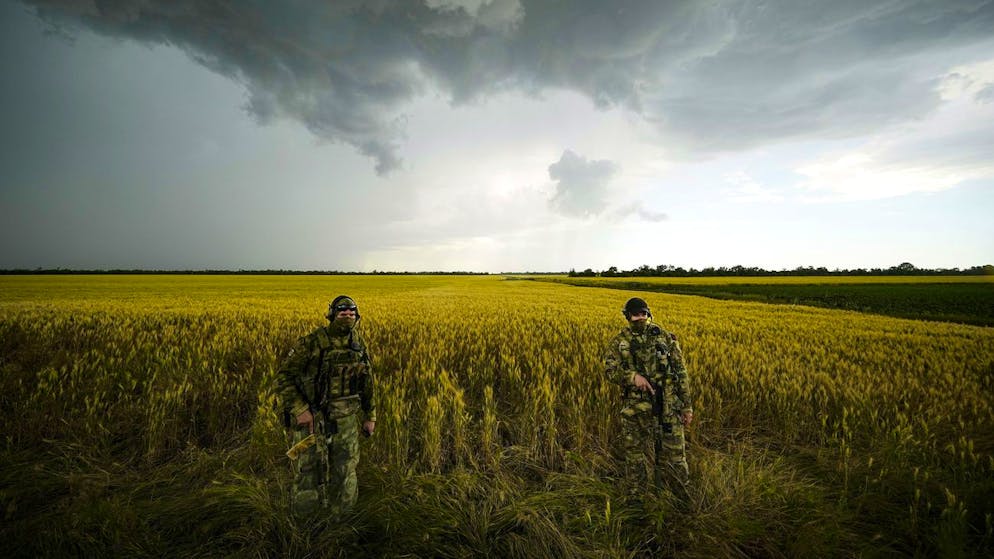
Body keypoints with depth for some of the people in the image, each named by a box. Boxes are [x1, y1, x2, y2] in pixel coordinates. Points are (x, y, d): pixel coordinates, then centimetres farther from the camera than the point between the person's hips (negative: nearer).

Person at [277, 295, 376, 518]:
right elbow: (284, 375, -9)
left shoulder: (358, 344, 1)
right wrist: (299, 410, -19)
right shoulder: (312, 342, -14)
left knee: (344, 473, 10)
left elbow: (366, 381, 11)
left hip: (344, 419, 4)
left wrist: (370, 415, 12)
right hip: (311, 416, -4)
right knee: (308, 473, 5)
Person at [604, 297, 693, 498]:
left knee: (674, 451, 7)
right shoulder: (619, 342, 2)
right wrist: (633, 376, -26)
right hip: (636, 407, 0)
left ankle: (682, 498, 29)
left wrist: (687, 405, 4)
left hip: (668, 405, 0)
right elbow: (610, 370, -7)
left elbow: (680, 372, 6)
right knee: (635, 452, 10)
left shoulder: (665, 338, 3)